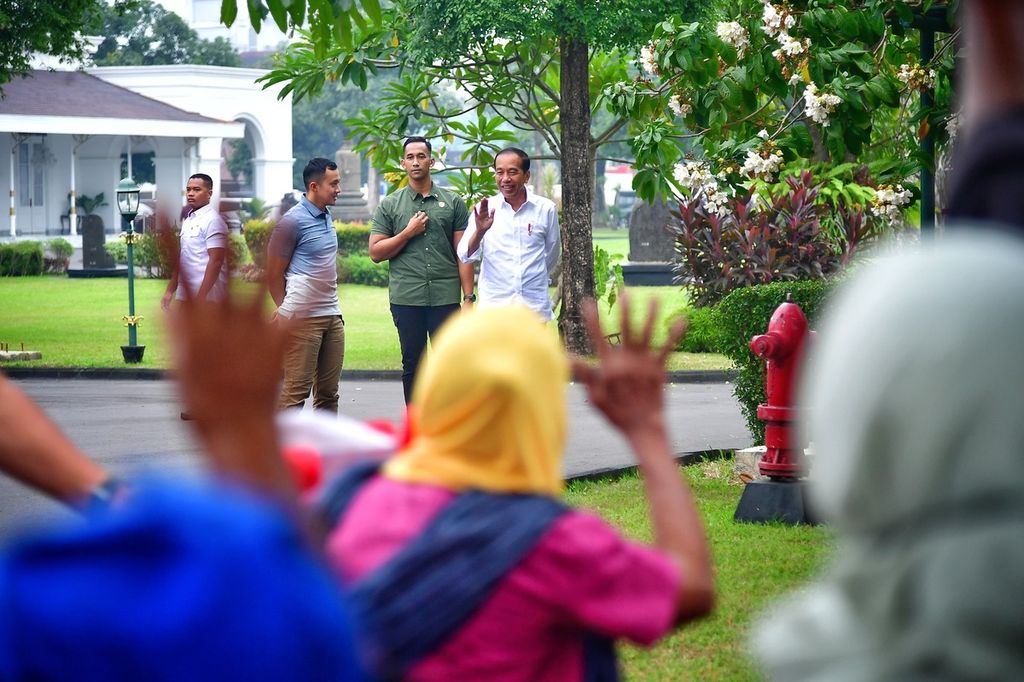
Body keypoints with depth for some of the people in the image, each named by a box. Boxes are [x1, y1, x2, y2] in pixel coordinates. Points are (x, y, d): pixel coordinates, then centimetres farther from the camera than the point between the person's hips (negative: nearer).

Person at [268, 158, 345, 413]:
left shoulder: (327, 218, 13)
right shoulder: (292, 222, -12)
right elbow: (274, 274, -8)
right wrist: (286, 312, -1)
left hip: (332, 314, 8)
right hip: (303, 319, -8)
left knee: (328, 392, 9)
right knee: (296, 390, -6)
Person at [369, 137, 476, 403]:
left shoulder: (453, 202, 8)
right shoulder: (389, 206, 9)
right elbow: (376, 252, 4)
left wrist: (468, 297, -3)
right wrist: (408, 233, -7)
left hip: (446, 298, 0)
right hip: (406, 298, 0)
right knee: (412, 365, 5)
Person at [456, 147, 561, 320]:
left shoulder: (546, 209, 2)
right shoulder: (485, 209, 1)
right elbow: (466, 256, -6)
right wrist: (479, 231, -24)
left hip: (534, 306, 1)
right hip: (494, 304, -1)